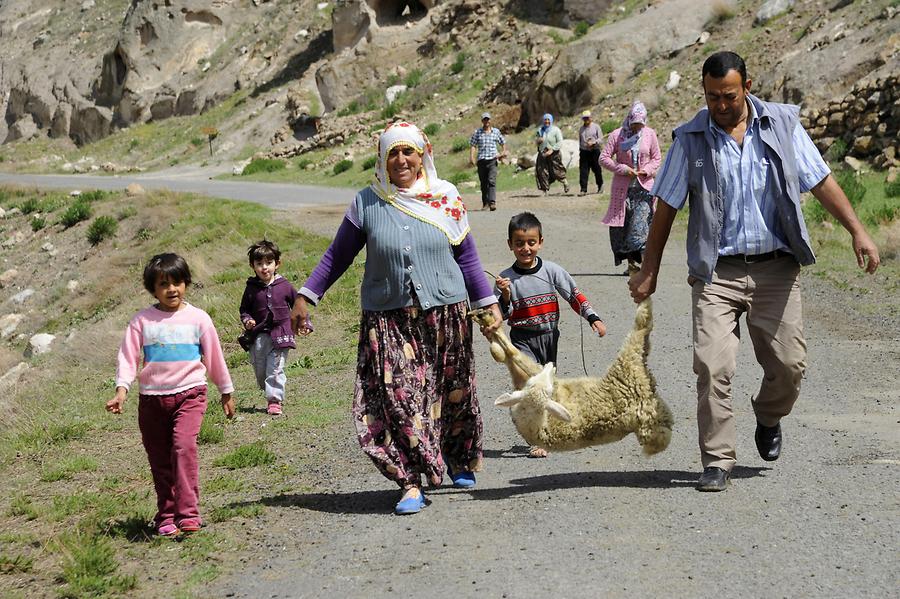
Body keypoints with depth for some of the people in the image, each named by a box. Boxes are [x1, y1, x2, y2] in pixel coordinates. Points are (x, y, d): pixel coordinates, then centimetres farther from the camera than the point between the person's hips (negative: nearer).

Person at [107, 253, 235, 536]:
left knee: (183, 447, -22)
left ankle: (188, 515, -22)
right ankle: (166, 517, 19)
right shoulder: (142, 321, 2)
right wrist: (121, 390, -14)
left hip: (189, 393, -2)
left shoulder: (198, 318, 2)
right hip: (152, 397, 2)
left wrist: (226, 393, 17)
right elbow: (128, 357, 1)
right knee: (160, 460, 7)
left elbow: (214, 357, 10)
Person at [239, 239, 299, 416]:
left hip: (280, 336, -2)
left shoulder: (285, 286, 1)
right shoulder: (251, 288, 3)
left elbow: (297, 305, 13)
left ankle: (275, 401, -3)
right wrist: (247, 320, -7)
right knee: (259, 371, 7)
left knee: (275, 370, -8)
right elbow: (244, 310, 12)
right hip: (258, 337, 2)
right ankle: (271, 394, 26)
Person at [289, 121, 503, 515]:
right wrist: (305, 297, 4)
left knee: (452, 393, 12)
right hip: (388, 320, -1)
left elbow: (467, 257, 10)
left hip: (445, 316, 1)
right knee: (397, 397, -13)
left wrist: (488, 304, 8)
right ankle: (412, 483, -7)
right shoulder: (367, 203, 0)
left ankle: (460, 461, 36)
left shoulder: (446, 198, 3)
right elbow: (337, 256, 8)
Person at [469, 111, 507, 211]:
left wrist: (503, 152, 7)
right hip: (481, 161, 1)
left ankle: (492, 202, -25)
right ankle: (485, 203, 19)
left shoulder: (496, 131, 11)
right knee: (483, 183, 7)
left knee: (492, 181, -16)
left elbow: (503, 142, 24)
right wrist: (471, 157, -10)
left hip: (492, 160, -1)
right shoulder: (477, 132, 7)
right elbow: (472, 145, 3)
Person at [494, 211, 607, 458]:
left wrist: (593, 318, -6)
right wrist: (505, 296, -24)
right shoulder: (506, 278, -7)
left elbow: (574, 295, 2)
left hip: (549, 336, 3)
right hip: (523, 339, -3)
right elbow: (502, 315, -5)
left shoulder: (552, 270, -3)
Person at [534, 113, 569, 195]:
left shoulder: (555, 130, -6)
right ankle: (545, 190, -1)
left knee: (556, 172, 3)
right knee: (542, 172, -6)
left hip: (554, 154, -4)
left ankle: (565, 183, 31)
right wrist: (538, 140, -8)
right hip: (542, 154, 4)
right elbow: (535, 143, 17)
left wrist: (552, 150, -22)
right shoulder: (540, 130, 8)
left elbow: (560, 142, -12)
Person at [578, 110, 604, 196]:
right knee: (583, 171, -6)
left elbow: (601, 139, -4)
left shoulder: (596, 127, 2)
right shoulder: (581, 129, 16)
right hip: (584, 151, 3)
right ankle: (583, 189, -7)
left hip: (594, 151, -3)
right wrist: (580, 149, 18)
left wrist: (593, 143, -19)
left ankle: (600, 186, 23)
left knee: (597, 169, 4)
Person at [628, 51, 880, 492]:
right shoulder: (690, 138, 3)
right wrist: (649, 270, 6)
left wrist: (857, 231, -1)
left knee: (789, 364, 3)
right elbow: (667, 206, 7)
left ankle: (768, 417, 36)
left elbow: (820, 181, 7)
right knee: (712, 366, -11)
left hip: (776, 269, 1)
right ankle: (717, 462, -1)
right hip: (717, 272, -1)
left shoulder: (781, 124, 4)